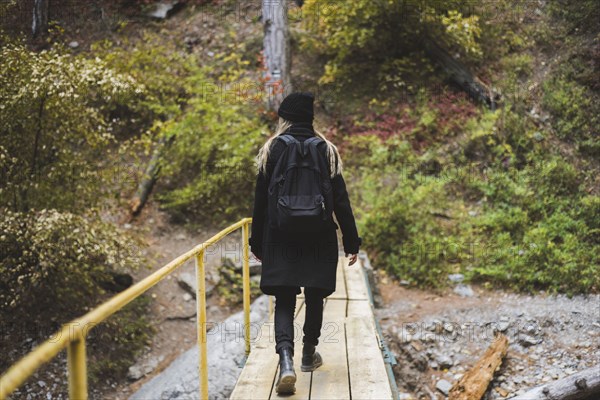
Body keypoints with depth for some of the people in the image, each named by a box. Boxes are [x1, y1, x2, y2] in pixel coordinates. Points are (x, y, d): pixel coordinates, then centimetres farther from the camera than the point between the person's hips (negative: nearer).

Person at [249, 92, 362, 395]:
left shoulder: (271, 150, -3)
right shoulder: (326, 151, -1)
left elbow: (261, 200, -2)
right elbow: (341, 201, -3)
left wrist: (257, 242, 7)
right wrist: (351, 242, 3)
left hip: (280, 239, -1)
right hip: (319, 240, 1)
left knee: (284, 301, 1)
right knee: (315, 297, 17)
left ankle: (286, 360, -18)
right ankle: (309, 355, 31)